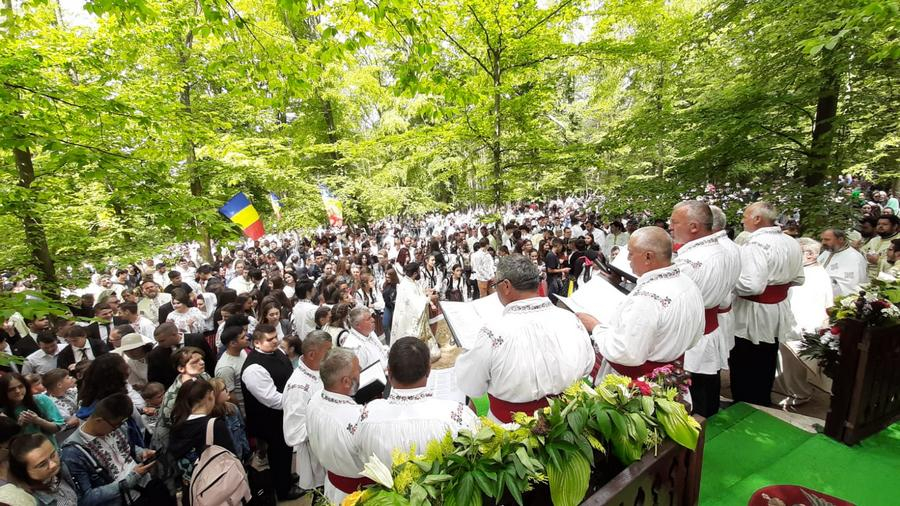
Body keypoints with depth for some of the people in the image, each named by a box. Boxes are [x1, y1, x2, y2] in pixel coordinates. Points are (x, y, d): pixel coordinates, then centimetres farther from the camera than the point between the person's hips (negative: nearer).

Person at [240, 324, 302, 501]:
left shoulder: (278, 352, -4)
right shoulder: (254, 368, -32)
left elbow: (293, 375, 9)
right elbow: (272, 399, -31)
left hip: (287, 411, 8)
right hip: (272, 419, -8)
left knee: (287, 447, 28)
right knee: (279, 451, 15)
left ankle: (286, 477, 54)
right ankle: (283, 489, 41)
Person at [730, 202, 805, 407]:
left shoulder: (756, 244, -24)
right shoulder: (791, 242, 4)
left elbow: (753, 285, -33)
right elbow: (798, 279, 14)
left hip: (753, 316, -9)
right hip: (777, 314, 9)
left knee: (744, 374, 7)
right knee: (764, 370, 24)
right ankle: (763, 407, 40)